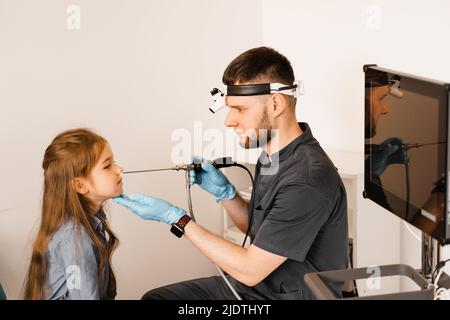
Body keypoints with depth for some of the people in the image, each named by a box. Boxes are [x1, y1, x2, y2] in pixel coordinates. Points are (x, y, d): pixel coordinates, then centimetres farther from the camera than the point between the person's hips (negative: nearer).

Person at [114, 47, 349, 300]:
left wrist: (175, 217, -18)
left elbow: (250, 270, -23)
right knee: (155, 296, 5)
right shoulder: (273, 155, 2)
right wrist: (223, 191, -3)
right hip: (255, 284, 9)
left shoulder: (308, 180, -26)